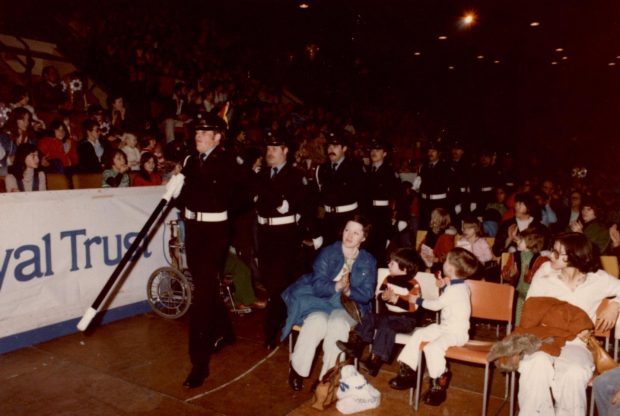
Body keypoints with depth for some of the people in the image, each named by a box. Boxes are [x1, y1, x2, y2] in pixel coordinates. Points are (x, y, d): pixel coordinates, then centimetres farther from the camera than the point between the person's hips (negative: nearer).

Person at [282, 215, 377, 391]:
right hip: (319, 301, -1)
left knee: (337, 324, -33)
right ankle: (297, 369, -11)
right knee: (317, 322, -33)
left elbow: (367, 294, -1)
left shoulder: (368, 261, 6)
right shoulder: (328, 252, 0)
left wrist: (348, 291, -22)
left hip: (347, 306, 1)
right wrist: (336, 286, -28)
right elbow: (317, 286, -9)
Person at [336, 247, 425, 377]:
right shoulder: (388, 279, 9)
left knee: (386, 324, -31)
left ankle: (375, 360, -34)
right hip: (388, 314, 7)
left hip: (405, 319, -7)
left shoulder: (413, 285, -12)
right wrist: (383, 297, -15)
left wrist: (395, 299, -26)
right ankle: (355, 344, -21)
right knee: (370, 317, -13)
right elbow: (379, 295, 8)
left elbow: (412, 306, -22)